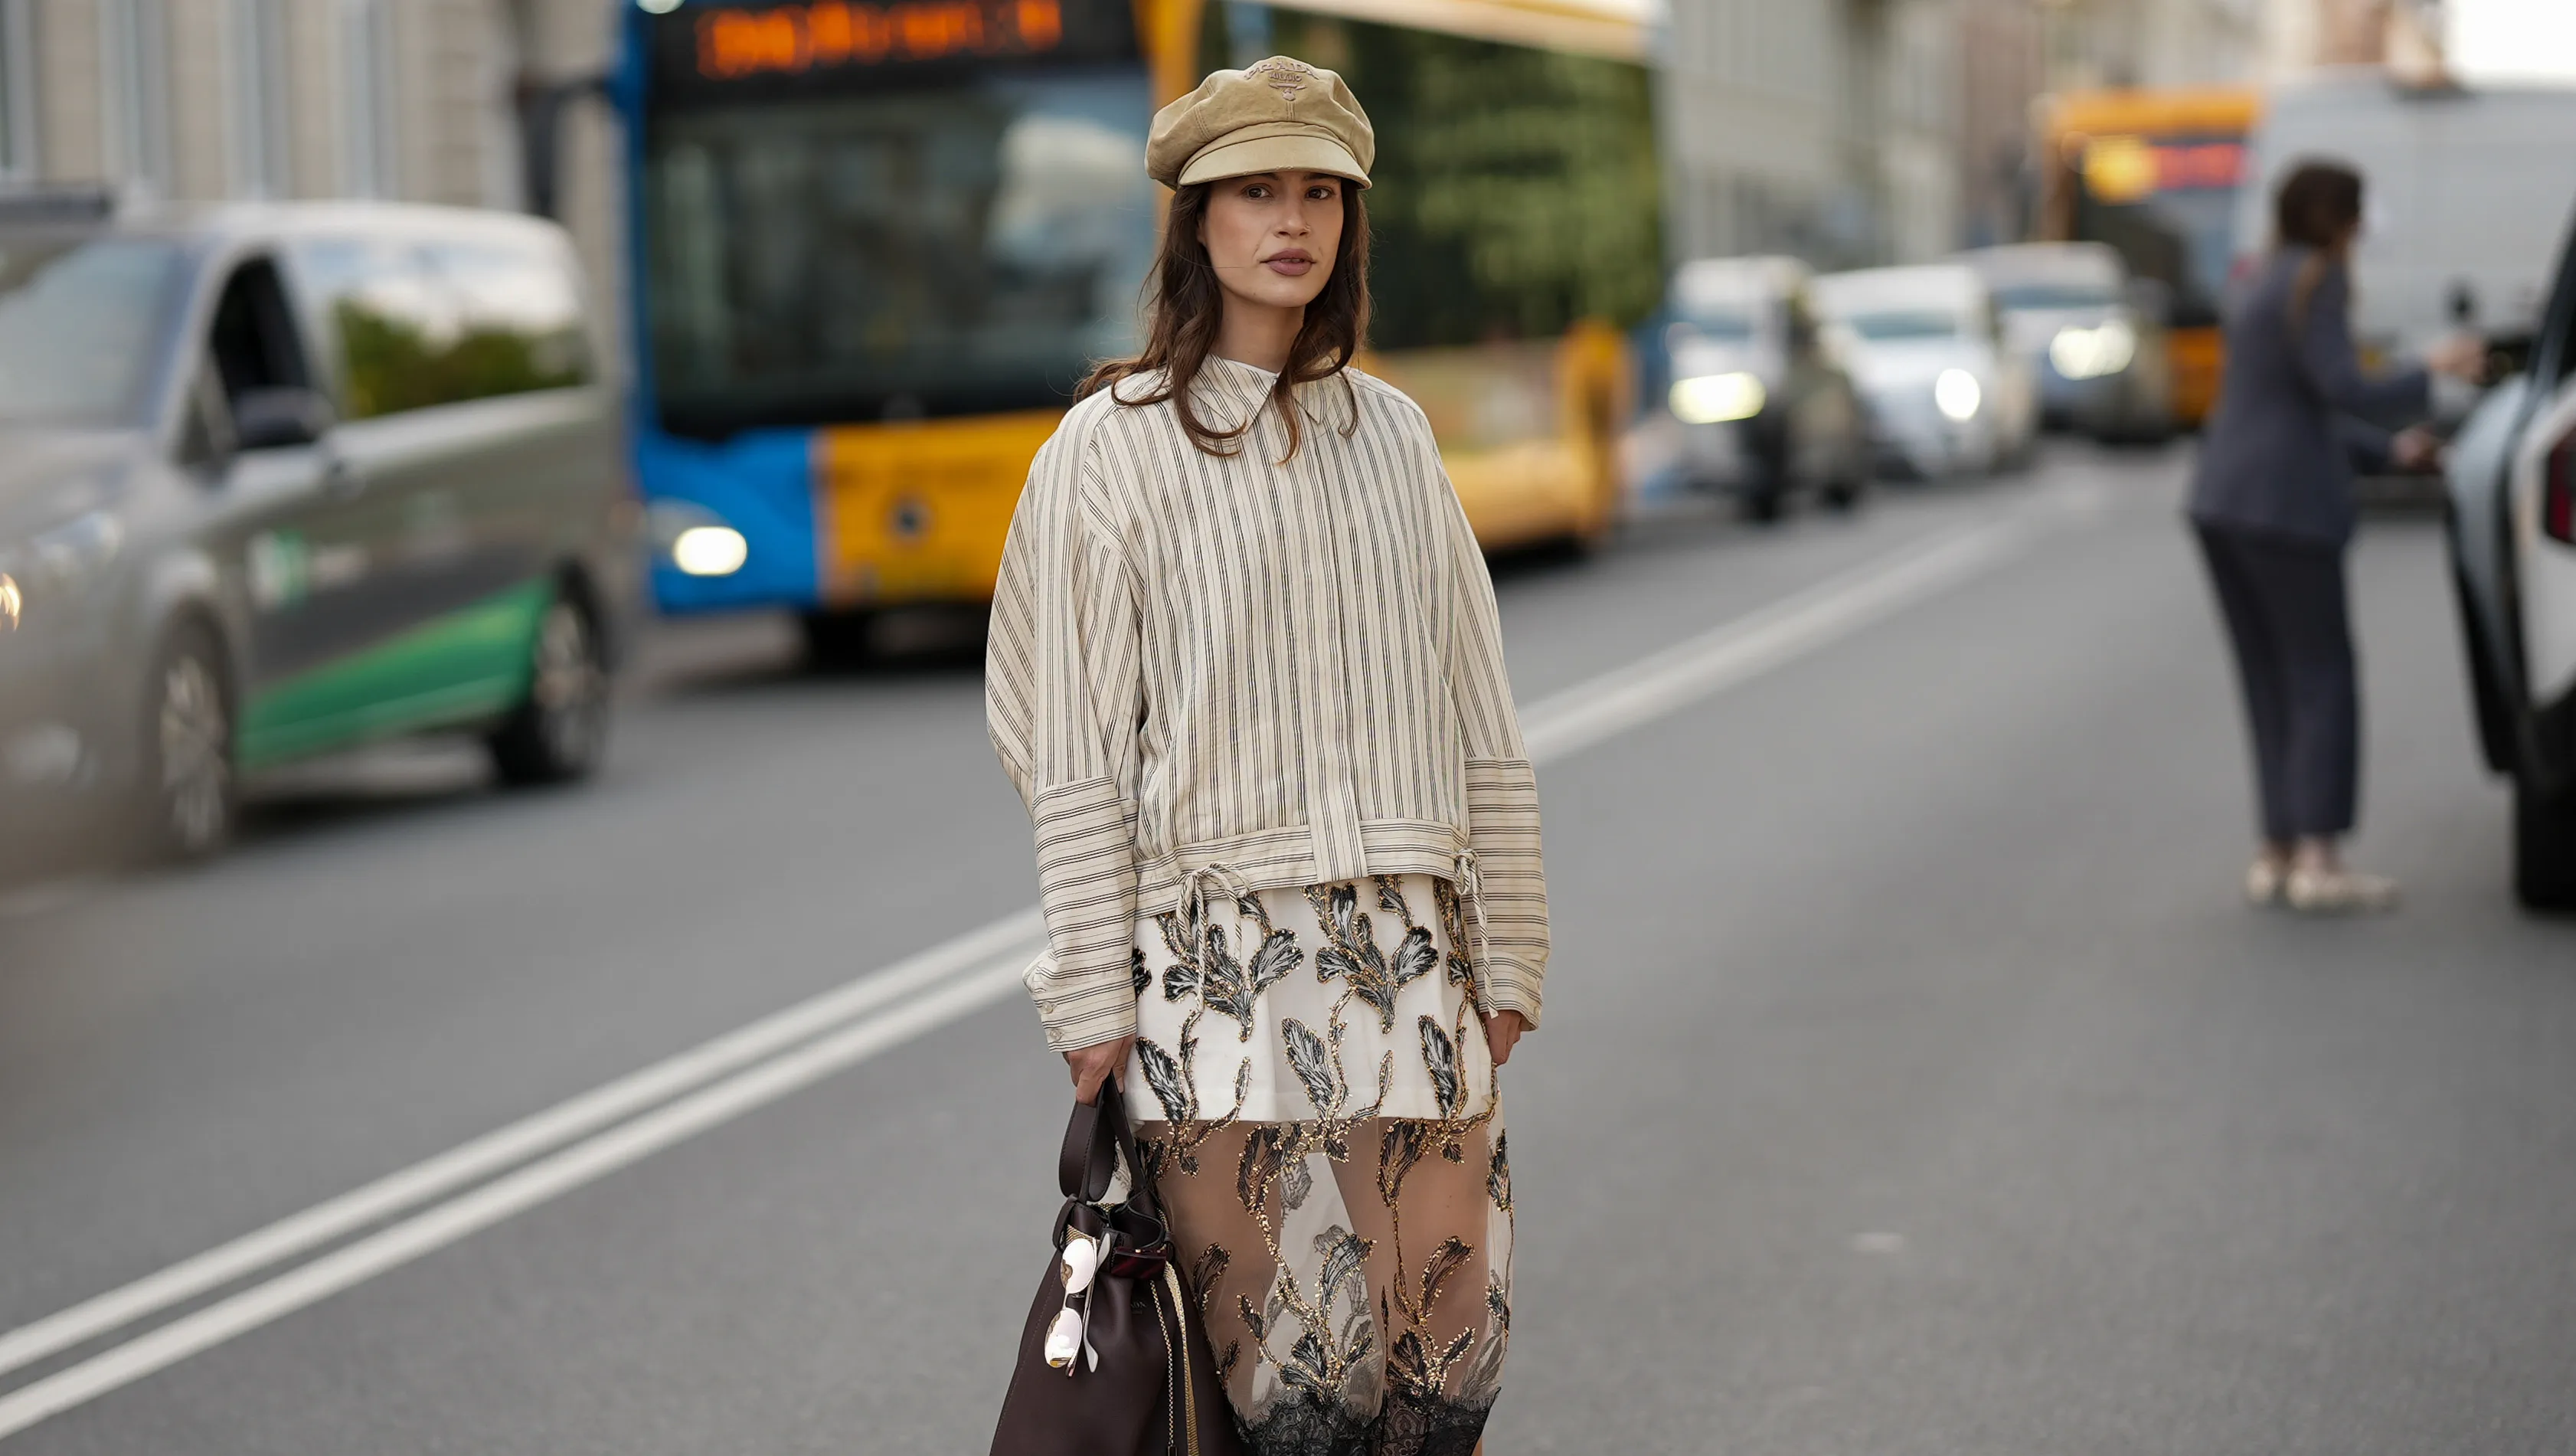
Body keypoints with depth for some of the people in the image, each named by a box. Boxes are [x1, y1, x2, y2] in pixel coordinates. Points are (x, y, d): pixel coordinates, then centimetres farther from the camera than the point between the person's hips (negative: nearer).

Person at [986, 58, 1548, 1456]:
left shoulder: (1392, 435, 13)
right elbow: (1076, 751, -2)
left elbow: (1473, 715, 14)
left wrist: (1504, 958, 11)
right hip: (1212, 956, -4)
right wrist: (1091, 1000, -6)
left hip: (1406, 948, 4)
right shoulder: (1114, 447, 1)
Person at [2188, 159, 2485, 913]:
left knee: (2270, 683, 10)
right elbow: (2345, 392, -16)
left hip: (2220, 503, 9)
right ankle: (2320, 859, -9)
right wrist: (2433, 374, -2)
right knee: (2324, 680, -4)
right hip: (2286, 510, -9)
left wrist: (2390, 451, 26)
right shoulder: (2316, 285, -9)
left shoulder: (2259, 290, 20)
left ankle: (2277, 853, 8)